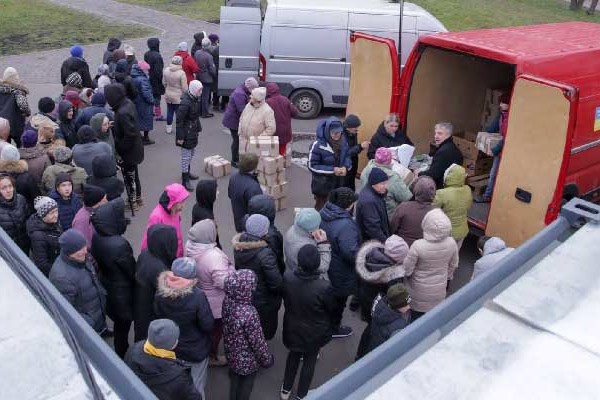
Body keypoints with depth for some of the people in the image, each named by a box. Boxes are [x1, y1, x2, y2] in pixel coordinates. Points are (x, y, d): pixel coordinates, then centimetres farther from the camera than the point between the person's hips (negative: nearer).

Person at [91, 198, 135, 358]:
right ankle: (123, 358, 33)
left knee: (119, 324, 26)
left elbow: (99, 262, 4)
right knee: (123, 326, 14)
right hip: (122, 293, -7)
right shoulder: (119, 245, -34)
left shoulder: (97, 238, -10)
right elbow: (133, 271, -21)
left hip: (107, 288, 7)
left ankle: (121, 353, 46)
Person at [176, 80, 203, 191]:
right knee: (186, 155, -1)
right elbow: (179, 120, -22)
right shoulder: (185, 103, -25)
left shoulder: (195, 99, 3)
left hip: (193, 131, 9)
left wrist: (198, 129, 18)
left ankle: (187, 172, 42)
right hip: (186, 133, -9)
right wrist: (180, 137, -19)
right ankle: (185, 180, 9)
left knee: (192, 153, 23)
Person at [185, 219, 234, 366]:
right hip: (214, 304, -7)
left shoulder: (189, 246, -15)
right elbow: (224, 282, -34)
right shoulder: (214, 256, -39)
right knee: (215, 330, 19)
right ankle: (212, 357, 40)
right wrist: (230, 269, -18)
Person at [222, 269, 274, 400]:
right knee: (246, 384, 22)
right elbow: (258, 342, -25)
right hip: (247, 360, -6)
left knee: (235, 379, 31)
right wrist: (267, 359, -8)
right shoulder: (249, 313, -39)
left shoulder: (227, 301, -18)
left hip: (231, 353, 6)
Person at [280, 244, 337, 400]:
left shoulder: (287, 278, -25)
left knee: (293, 356, 29)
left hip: (292, 329, 3)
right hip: (314, 333, -3)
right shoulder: (324, 287, -36)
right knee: (309, 361, 23)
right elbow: (333, 308, -16)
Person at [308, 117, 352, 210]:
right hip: (322, 185, -5)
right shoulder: (318, 145, -22)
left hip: (339, 184, 5)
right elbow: (312, 166, -17)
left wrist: (345, 167, -14)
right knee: (321, 209, 14)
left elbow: (347, 156, 9)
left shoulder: (343, 142, -6)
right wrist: (332, 170, -23)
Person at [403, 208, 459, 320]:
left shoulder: (418, 246, -34)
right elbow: (453, 265, -2)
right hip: (440, 288, 3)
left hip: (420, 289, -3)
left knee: (417, 315, 22)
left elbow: (407, 270, -22)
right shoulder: (451, 243, -21)